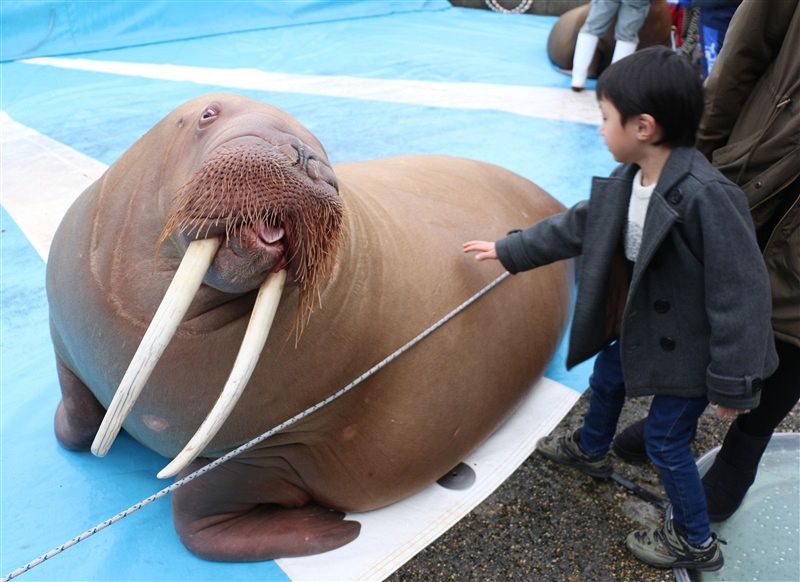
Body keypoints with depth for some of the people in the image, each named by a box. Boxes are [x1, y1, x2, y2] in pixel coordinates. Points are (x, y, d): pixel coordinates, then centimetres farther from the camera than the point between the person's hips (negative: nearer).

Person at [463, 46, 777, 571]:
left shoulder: (707, 196, -33)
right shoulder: (626, 183, -7)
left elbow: (739, 292, -29)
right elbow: (575, 226, 8)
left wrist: (732, 383, -22)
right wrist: (508, 250, 14)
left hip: (687, 348, -8)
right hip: (640, 326, 8)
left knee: (666, 441, 6)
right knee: (607, 380, 28)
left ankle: (696, 542, 34)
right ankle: (591, 451, 60)